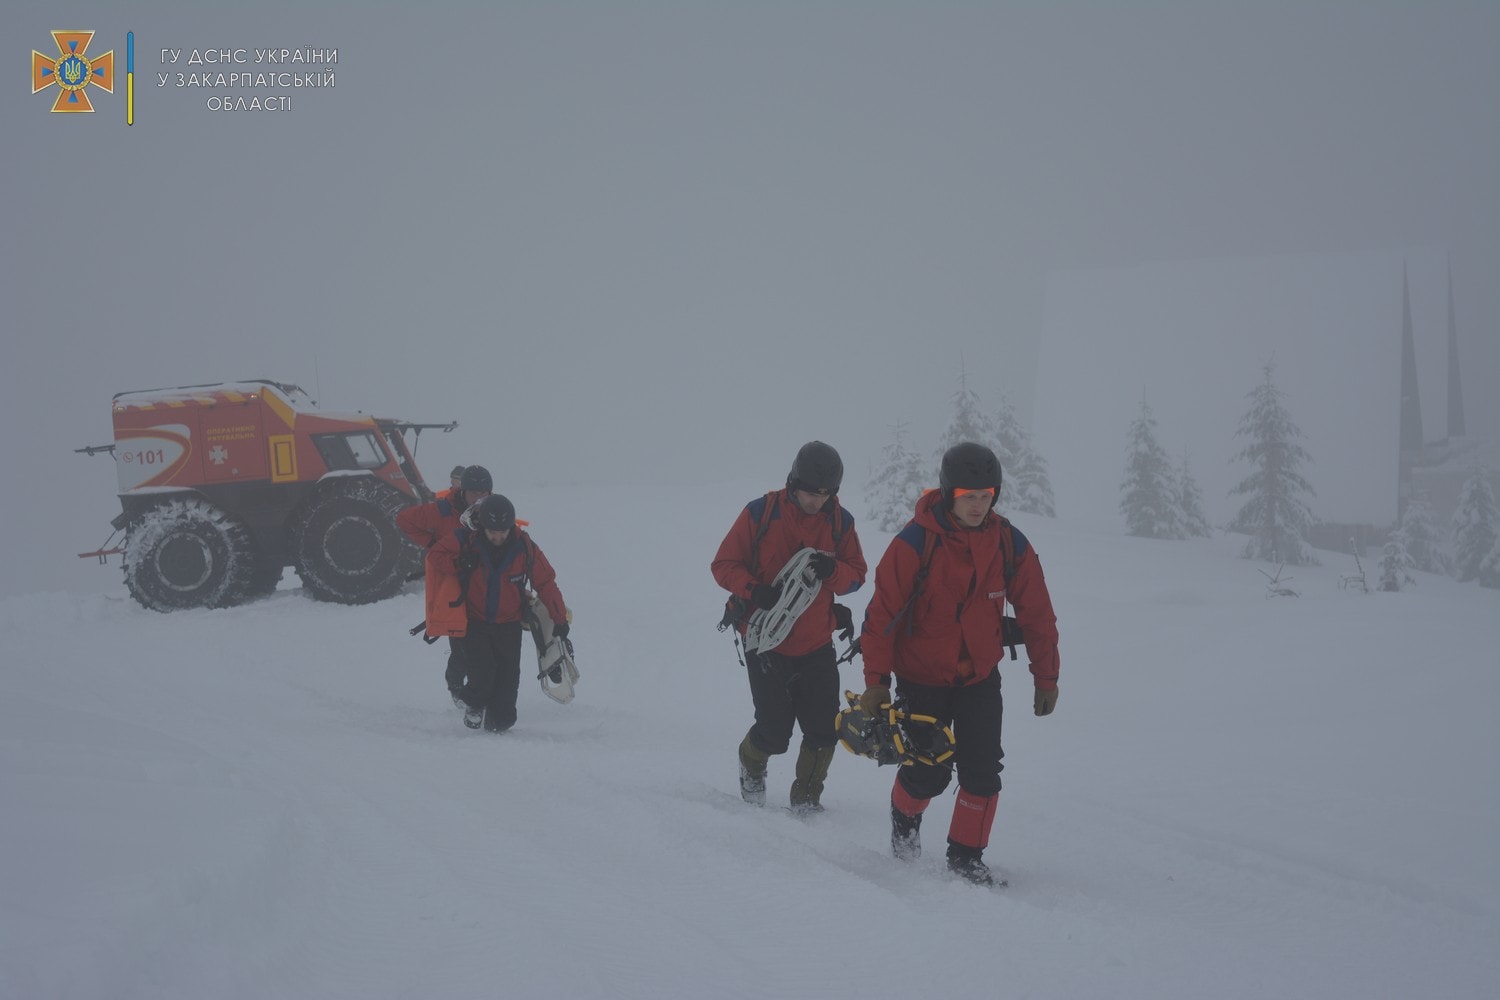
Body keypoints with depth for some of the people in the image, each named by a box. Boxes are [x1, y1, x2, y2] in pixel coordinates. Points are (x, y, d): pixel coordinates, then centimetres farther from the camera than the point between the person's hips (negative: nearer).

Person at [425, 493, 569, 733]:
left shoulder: (525, 547, -11)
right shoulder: (465, 539, -14)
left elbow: (545, 582, -3)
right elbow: (434, 556, -4)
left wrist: (560, 619, -1)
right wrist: (458, 563, -25)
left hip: (508, 624, 2)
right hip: (472, 621, -2)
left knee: (508, 677, 1)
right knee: (482, 674, -14)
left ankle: (498, 721, 21)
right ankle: (473, 704, 19)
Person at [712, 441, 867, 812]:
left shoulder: (840, 521, -1)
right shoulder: (760, 513, -11)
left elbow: (857, 575, 2)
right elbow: (724, 565, -7)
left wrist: (832, 570, -21)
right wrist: (754, 590, -26)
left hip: (817, 645, 3)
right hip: (765, 640, -3)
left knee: (825, 729, 0)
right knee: (774, 732, 0)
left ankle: (806, 797, 23)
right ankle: (752, 764, 35)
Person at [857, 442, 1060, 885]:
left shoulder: (1009, 544, -9)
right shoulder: (914, 543, -20)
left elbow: (1037, 614, 1)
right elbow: (883, 613, -15)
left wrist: (1046, 677, 5)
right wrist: (875, 680, -13)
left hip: (980, 678, 3)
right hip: (922, 678, -3)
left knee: (982, 773, -4)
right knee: (929, 773, -2)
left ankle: (967, 856, 13)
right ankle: (905, 815, 31)